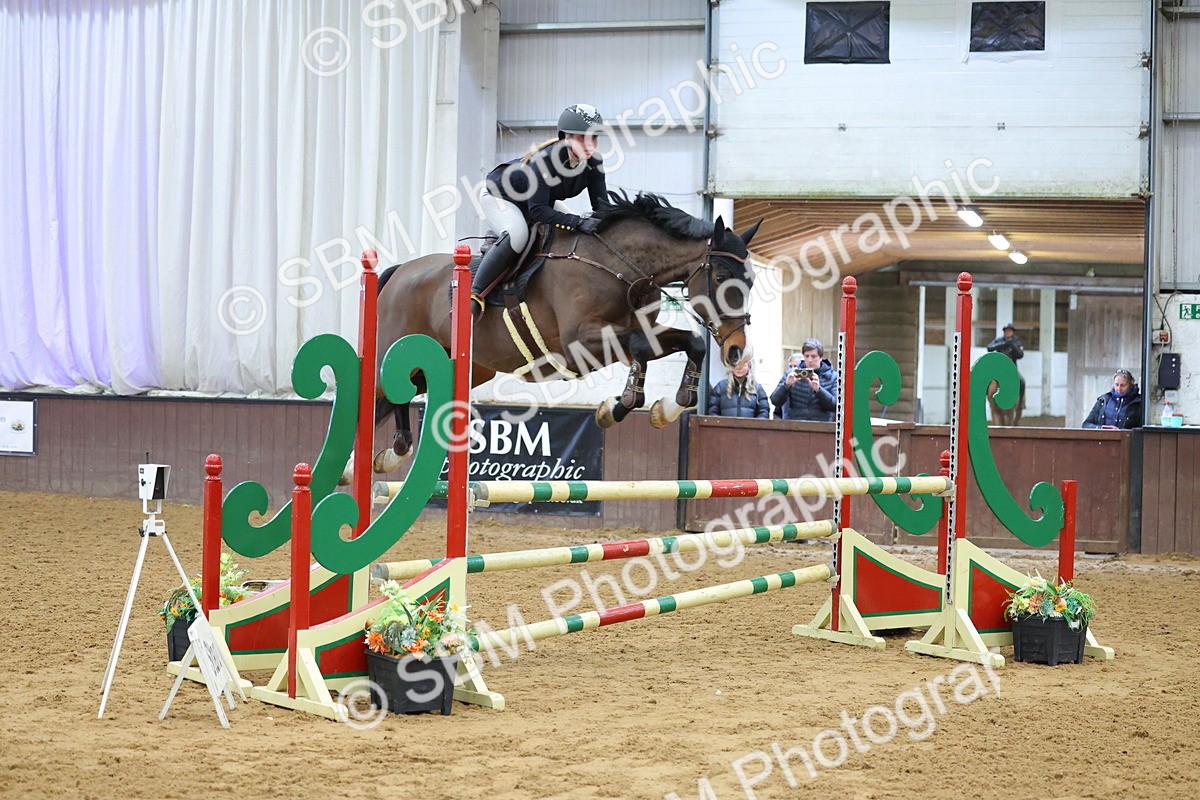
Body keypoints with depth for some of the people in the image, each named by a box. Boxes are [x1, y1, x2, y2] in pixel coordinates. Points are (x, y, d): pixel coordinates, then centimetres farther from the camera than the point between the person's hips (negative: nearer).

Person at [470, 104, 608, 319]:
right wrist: (579, 222, -48)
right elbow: (537, 210, -41)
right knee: (517, 235, -36)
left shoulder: (594, 163, -18)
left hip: (537, 199, 8)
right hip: (498, 195, -8)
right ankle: (473, 294, -30)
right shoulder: (545, 159, -38)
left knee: (580, 235, -1)